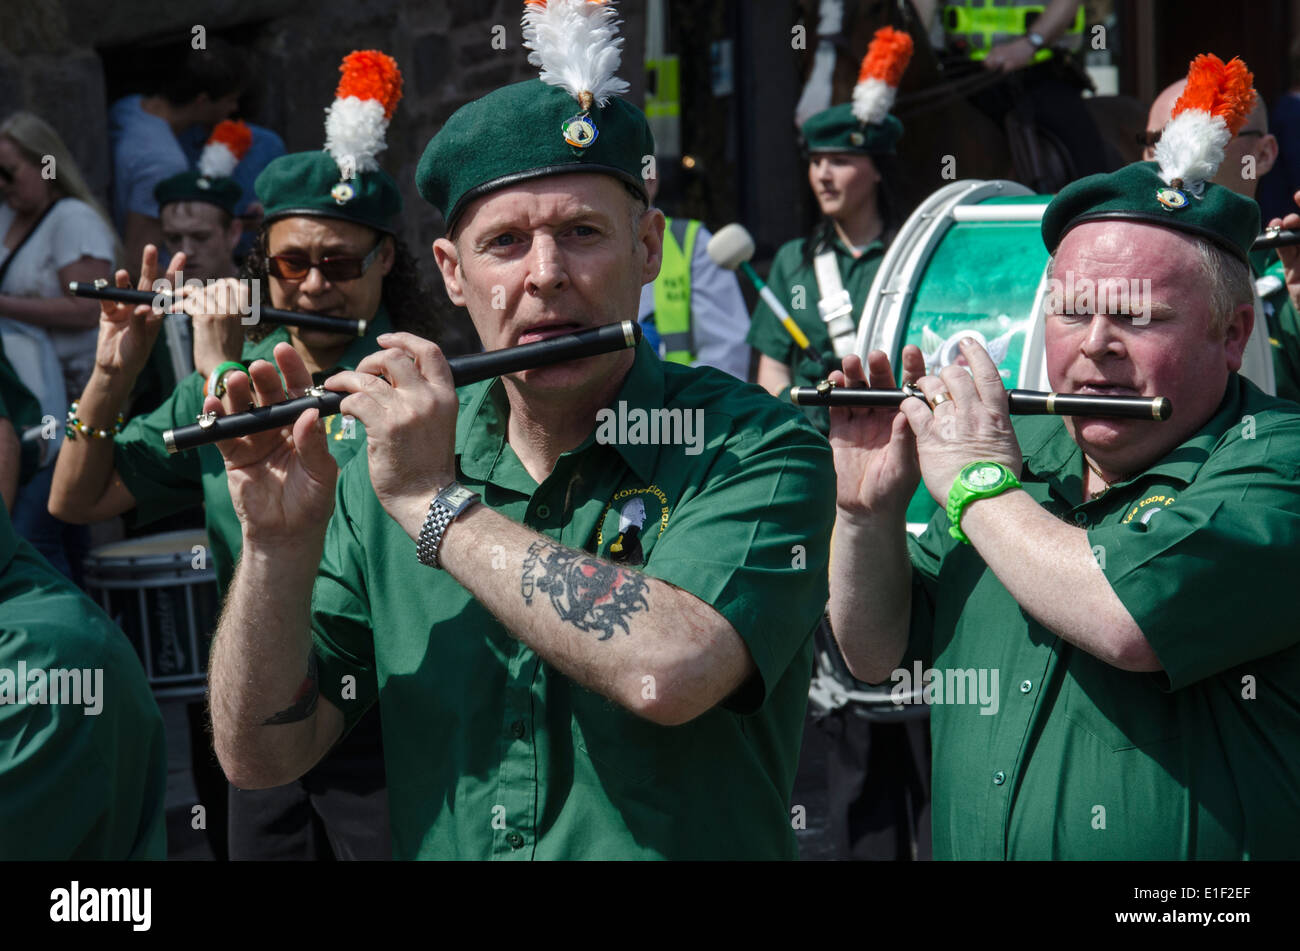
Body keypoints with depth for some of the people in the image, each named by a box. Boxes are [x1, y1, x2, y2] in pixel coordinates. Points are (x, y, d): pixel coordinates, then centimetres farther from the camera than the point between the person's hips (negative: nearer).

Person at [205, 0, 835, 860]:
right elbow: (260, 756, 3)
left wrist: (436, 504, -16)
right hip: (437, 848, 2)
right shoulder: (385, 472, 4)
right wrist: (280, 543, -11)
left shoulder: (756, 451, -7)